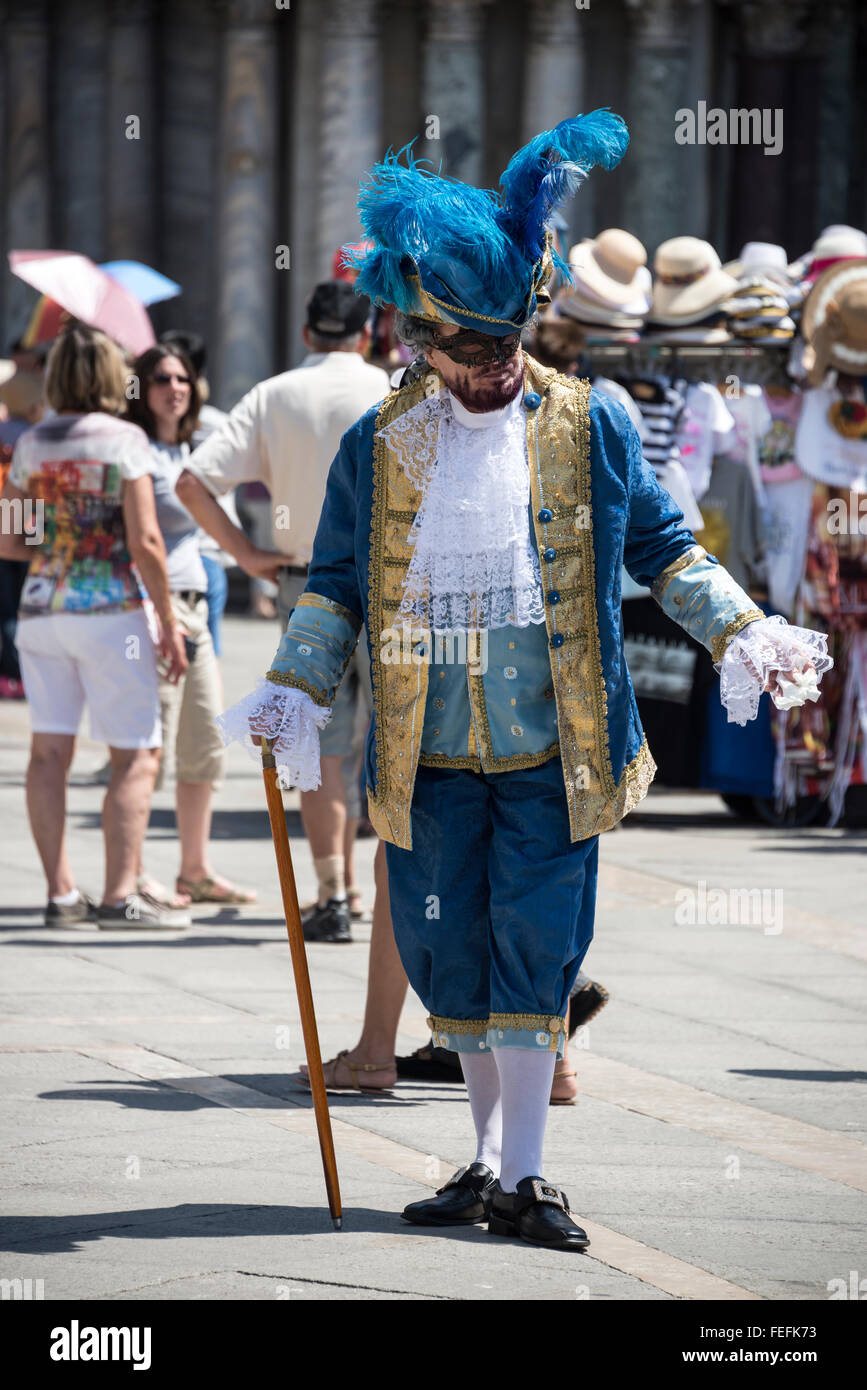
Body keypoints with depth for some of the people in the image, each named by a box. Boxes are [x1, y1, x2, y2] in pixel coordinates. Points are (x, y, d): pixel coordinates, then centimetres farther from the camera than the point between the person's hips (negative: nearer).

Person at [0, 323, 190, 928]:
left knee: (50, 752, 7)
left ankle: (61, 891, 5)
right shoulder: (124, 439, -8)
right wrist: (169, 621, -5)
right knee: (137, 756, 0)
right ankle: (120, 894, -8)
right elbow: (145, 542, -12)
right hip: (110, 607, -5)